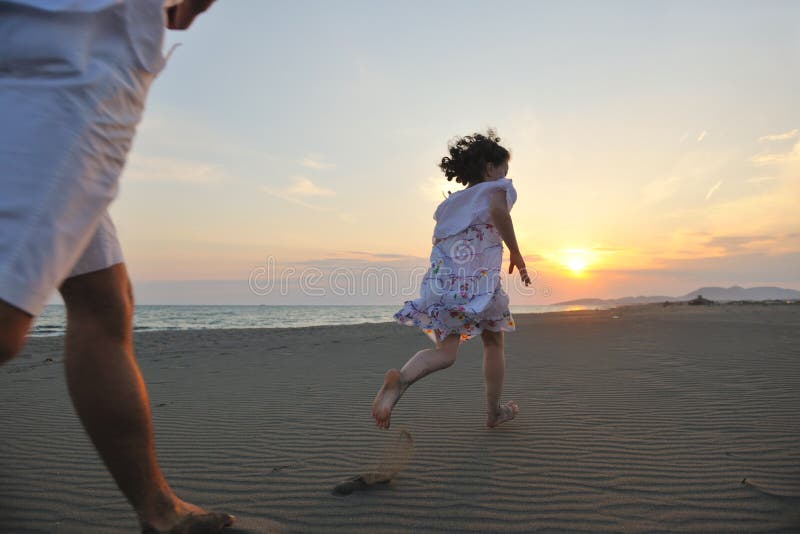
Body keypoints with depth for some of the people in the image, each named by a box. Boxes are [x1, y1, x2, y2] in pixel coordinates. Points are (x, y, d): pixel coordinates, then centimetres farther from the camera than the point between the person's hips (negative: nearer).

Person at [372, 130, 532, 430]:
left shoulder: (451, 202, 26)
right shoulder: (497, 188, 7)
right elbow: (498, 210, -17)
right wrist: (516, 253, -11)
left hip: (442, 281, 5)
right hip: (480, 280, -4)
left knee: (445, 352, -3)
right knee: (493, 343, 17)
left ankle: (400, 379, -33)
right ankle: (494, 412, 29)